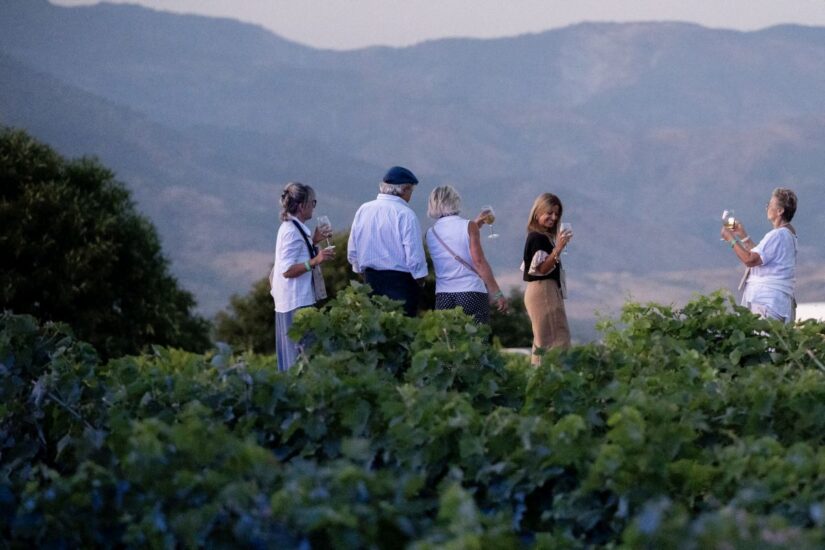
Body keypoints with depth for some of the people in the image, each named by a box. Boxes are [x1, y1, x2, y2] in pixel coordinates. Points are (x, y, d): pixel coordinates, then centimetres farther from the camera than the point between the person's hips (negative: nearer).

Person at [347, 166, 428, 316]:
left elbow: (352, 252, 11)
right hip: (400, 281, -6)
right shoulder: (405, 214, -12)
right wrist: (420, 279, 2)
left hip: (371, 281, 6)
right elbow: (415, 256, -14)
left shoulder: (363, 210, 6)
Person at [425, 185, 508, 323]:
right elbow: (479, 261, -10)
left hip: (443, 296, 4)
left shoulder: (431, 233, 9)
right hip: (472, 293, -4)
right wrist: (497, 294, -8)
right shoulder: (468, 226, -4)